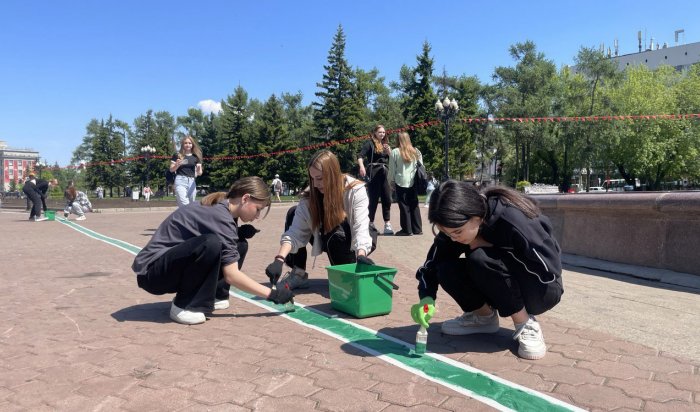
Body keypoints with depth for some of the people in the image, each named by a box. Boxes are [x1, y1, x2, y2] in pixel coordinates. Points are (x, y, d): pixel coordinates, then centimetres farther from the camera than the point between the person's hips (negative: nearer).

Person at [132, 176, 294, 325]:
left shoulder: (218, 207, 4)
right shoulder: (220, 215, -23)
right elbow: (231, 275, -24)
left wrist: (240, 233, -3)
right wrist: (271, 294, -20)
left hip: (173, 263, 9)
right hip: (152, 272, -9)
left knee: (237, 247, 1)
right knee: (211, 244, -34)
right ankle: (184, 306, -15)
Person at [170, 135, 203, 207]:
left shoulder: (196, 157, 10)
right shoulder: (177, 155, 4)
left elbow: (200, 173, 9)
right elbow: (171, 169, 5)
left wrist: (199, 172, -14)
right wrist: (177, 165, -15)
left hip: (192, 182, 4)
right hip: (181, 180, -4)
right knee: (184, 205, -17)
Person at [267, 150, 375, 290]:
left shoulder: (355, 190, -28)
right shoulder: (309, 196, -19)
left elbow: (361, 227, -39)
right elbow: (295, 232, -26)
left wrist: (361, 256, -58)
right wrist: (279, 259, -41)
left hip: (353, 243, -4)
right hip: (328, 240, 4)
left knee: (336, 237, -38)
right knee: (294, 213, -16)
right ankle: (298, 274, -9)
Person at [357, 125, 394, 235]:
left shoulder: (385, 144, 18)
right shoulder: (370, 143, -1)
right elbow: (360, 156, -13)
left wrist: (389, 151, -3)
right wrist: (362, 167, -31)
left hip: (385, 174, 6)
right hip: (373, 174, -6)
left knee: (387, 199, 2)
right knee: (374, 199, -1)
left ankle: (387, 224, 5)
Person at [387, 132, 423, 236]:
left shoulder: (395, 152, -5)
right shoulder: (416, 151, 7)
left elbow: (392, 169, -2)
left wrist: (391, 180, 7)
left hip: (401, 182, -4)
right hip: (414, 182, 4)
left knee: (404, 206, 1)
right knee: (414, 205, 11)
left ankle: (407, 230, 3)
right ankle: (417, 229, 15)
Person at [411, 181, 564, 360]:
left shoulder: (512, 220, -32)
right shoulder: (456, 227, -14)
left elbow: (549, 272, -30)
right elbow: (431, 265, -8)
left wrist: (488, 246, -29)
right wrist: (427, 297, -28)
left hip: (542, 290, -6)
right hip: (503, 290, 6)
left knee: (480, 259, -31)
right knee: (447, 270, -18)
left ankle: (526, 325, -14)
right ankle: (484, 316, 6)